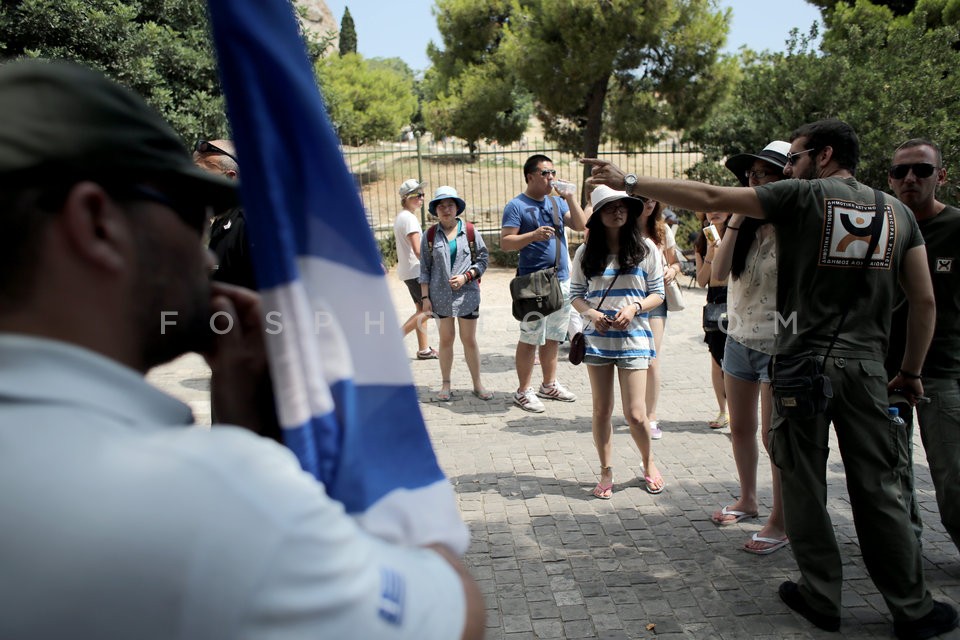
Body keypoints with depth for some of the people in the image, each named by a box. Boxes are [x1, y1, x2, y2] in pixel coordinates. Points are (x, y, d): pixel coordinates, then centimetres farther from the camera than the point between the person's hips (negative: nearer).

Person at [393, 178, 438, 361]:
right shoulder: (410, 218, -17)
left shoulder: (400, 217, 13)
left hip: (407, 270, 10)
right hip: (415, 271, -10)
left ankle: (423, 349, 19)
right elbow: (417, 250, -23)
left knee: (422, 309, 14)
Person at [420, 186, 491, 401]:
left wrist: (466, 276, -11)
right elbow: (425, 269, 6)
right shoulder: (430, 236, 5)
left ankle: (477, 384, 14)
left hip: (467, 293, -1)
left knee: (469, 339, 4)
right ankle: (445, 384, 18)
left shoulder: (470, 232, 2)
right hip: (440, 295, 1)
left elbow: (483, 259, 4)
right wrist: (425, 297, 0)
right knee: (446, 339, 7)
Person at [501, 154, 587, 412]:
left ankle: (549, 384, 28)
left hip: (562, 280, 7)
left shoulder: (556, 202, 13)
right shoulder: (516, 206, -6)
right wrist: (534, 235, -23)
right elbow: (505, 242, -12)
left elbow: (581, 226, 7)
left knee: (553, 337, 15)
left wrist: (571, 199, -2)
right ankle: (523, 391, 8)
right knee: (530, 338, -2)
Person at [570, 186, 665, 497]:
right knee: (601, 410, 9)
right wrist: (590, 312, -13)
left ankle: (649, 464, 26)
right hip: (597, 339, 2)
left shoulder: (645, 249, 0)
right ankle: (606, 472, 26)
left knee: (634, 414, -2)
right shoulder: (586, 253, 3)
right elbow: (576, 294, 7)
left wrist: (634, 308, -16)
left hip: (633, 338, -2)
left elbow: (658, 293, 2)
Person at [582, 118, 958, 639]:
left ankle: (821, 597, 20)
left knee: (803, 481, 9)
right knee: (878, 490, 11)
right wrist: (911, 372, 17)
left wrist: (629, 181, 0)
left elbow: (706, 197, -7)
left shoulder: (803, 196, -2)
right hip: (866, 366, 4)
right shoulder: (897, 211, 10)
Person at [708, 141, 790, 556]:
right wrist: (736, 221, -11)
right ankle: (747, 500, 36)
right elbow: (718, 272, -7)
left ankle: (780, 523, 14)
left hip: (778, 346, -6)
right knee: (741, 429, 17)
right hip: (739, 339, 6)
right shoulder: (745, 227, 6)